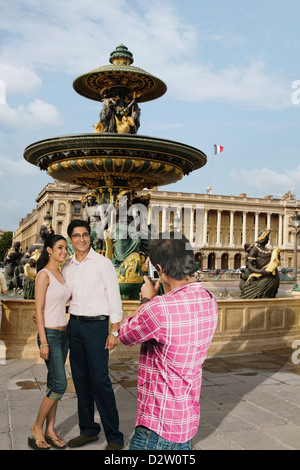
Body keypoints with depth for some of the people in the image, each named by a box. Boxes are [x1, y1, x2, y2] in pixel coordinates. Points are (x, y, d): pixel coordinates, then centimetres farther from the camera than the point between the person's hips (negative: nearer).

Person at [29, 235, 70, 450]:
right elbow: (39, 310, -15)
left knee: (55, 384, 10)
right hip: (50, 335, -8)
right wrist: (43, 342, -18)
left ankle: (50, 430, 20)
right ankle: (37, 429, 10)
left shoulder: (60, 275, 12)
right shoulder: (44, 274, -12)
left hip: (63, 334, 8)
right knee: (60, 385, -7)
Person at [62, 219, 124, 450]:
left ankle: (114, 437, 5)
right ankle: (88, 429, 25)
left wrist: (114, 332, -12)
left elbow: (114, 297, -8)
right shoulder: (67, 267, 10)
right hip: (74, 325, 6)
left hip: (96, 325, -5)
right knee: (81, 378, 11)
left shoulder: (102, 263, -6)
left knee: (100, 380, -7)